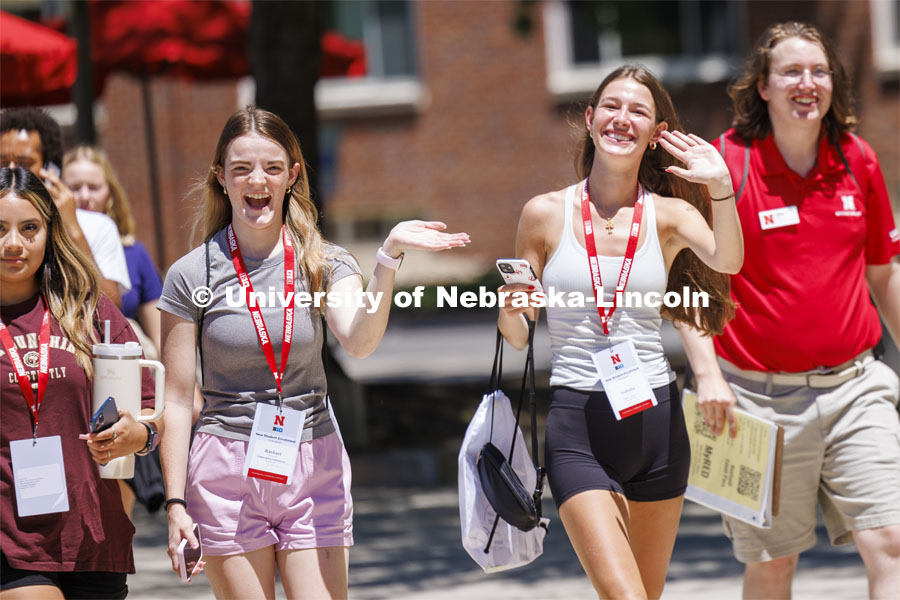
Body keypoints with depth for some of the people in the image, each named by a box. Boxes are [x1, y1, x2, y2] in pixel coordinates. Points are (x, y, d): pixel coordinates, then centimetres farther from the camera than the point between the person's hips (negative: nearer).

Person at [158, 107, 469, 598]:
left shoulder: (325, 263, 2)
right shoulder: (192, 276, -1)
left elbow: (360, 341, -18)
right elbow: (176, 400, 1)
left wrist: (389, 256, -30)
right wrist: (176, 502, -3)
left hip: (313, 469, 1)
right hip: (227, 472, -1)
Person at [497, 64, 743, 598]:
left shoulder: (669, 214, 3)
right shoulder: (545, 214, 2)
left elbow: (728, 261, -18)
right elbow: (518, 335, 8)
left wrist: (721, 188, -31)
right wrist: (510, 309, -13)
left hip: (656, 418, 2)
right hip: (577, 422, -2)